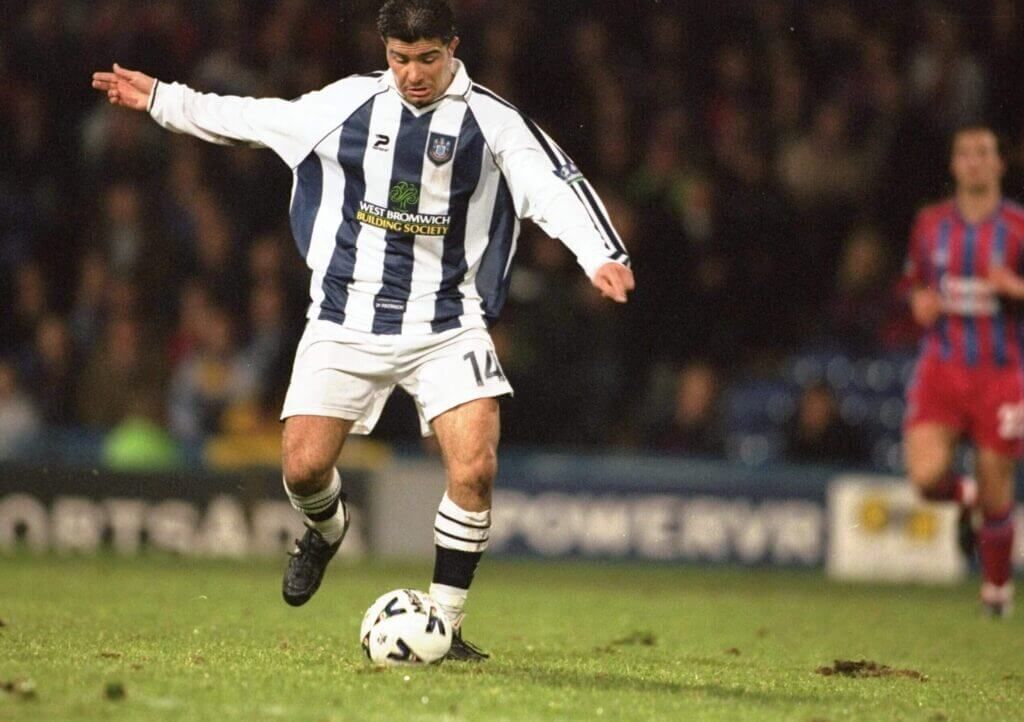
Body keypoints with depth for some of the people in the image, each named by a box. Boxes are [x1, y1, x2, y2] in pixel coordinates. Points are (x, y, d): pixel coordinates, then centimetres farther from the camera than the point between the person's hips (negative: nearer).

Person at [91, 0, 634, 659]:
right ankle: (328, 528, 34)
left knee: (475, 468, -17)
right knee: (304, 467, -5)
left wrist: (602, 257, -33)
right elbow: (254, 120, 18)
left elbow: (552, 186, -16)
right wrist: (161, 99, 22)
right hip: (347, 322, 2)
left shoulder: (491, 120, -5)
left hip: (447, 326, -2)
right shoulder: (347, 103, 3)